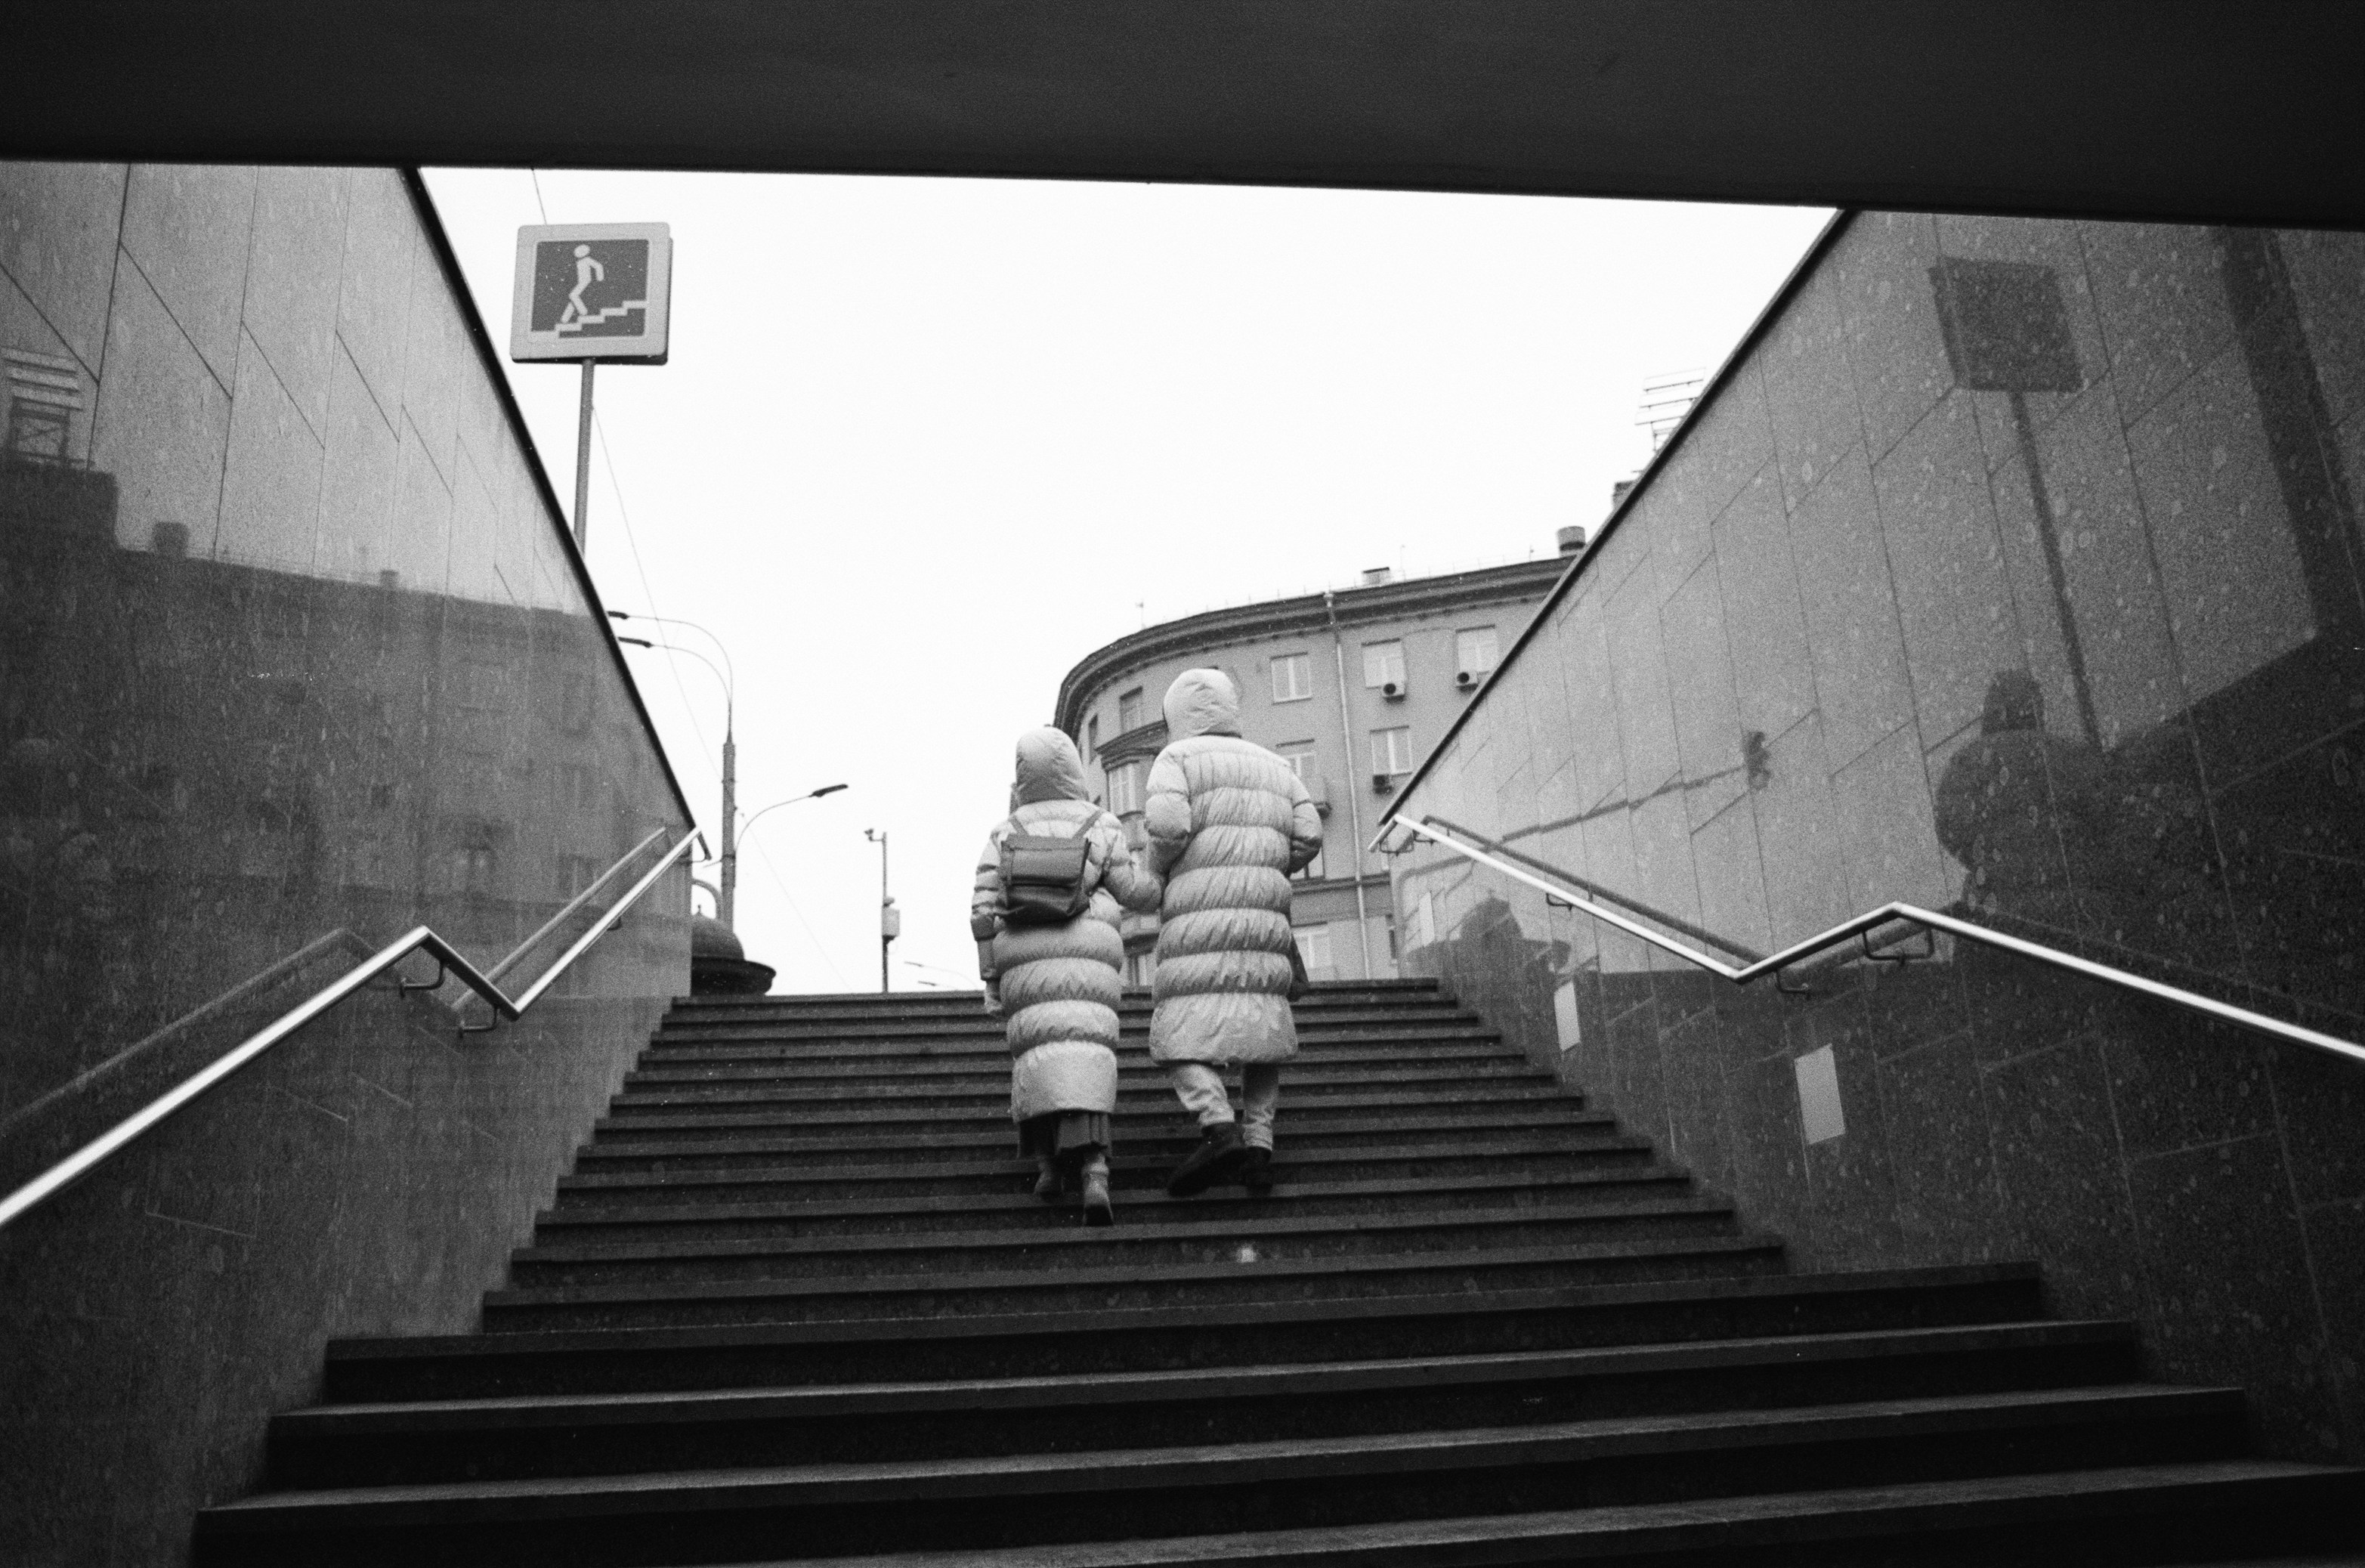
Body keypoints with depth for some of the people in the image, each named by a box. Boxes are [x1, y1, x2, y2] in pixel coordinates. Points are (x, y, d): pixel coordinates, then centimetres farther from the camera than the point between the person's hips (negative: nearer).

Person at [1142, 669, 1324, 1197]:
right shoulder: (1273, 766, 20)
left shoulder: (1175, 759, 5)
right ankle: (1259, 1147, 2)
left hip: (1200, 917, -5)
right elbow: (1308, 836, 11)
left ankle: (1220, 1131, -24)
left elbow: (1167, 823, -12)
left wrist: (1156, 874, 6)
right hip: (1264, 917, 5)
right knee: (1262, 1033, 13)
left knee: (1183, 1038, -4)